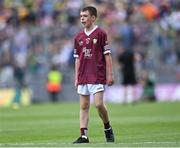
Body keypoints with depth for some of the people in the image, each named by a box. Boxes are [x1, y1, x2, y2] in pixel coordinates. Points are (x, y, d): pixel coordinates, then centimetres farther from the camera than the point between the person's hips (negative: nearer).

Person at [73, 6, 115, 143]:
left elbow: (107, 55, -3)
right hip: (83, 78, 5)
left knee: (99, 104, -11)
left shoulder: (101, 33, -3)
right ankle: (84, 136, 2)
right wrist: (76, 78, 13)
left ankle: (108, 128, 12)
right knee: (84, 106, 2)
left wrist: (110, 75, -7)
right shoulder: (78, 37, 11)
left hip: (98, 76, -5)